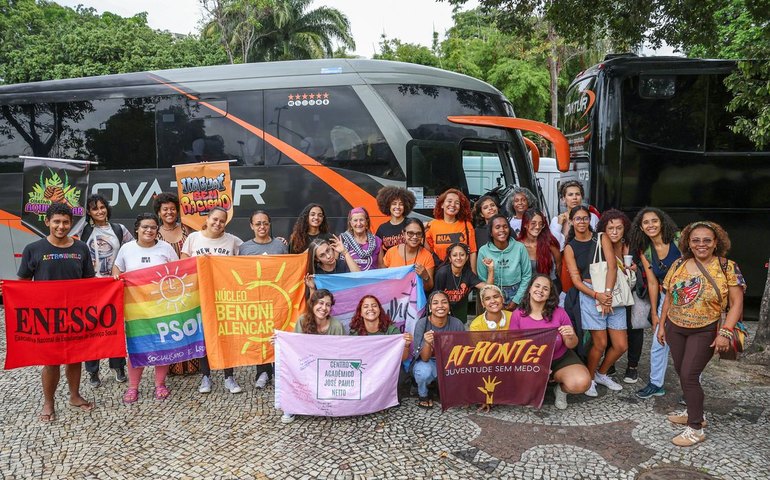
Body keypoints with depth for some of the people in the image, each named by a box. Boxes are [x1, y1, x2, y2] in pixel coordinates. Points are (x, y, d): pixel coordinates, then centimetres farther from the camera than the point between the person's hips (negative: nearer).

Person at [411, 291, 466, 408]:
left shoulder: (457, 324, -17)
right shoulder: (422, 324, -21)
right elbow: (424, 358, -23)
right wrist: (427, 343, -44)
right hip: (428, 362, -1)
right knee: (424, 371, -34)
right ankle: (423, 395, 0)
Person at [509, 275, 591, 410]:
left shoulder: (559, 312, -9)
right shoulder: (517, 315, -10)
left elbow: (571, 345, -1)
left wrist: (570, 336, -26)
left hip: (561, 359, 0)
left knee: (581, 383, -29)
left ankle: (561, 389, 9)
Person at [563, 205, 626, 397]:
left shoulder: (602, 239, 7)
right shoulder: (570, 248, 5)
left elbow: (612, 266, -3)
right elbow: (576, 279, -1)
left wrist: (607, 293, -15)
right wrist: (597, 295, -16)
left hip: (612, 292, 3)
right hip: (589, 293, -2)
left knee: (621, 345, 3)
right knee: (600, 343, -6)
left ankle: (601, 374, 28)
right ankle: (589, 379, 17)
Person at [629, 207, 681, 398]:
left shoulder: (679, 240, -17)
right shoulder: (645, 252, -4)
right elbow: (652, 283, 1)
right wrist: (654, 313, 3)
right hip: (666, 297, 4)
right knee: (658, 343, 7)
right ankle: (656, 384, 22)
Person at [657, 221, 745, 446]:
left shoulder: (727, 267, -9)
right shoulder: (679, 265, 2)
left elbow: (736, 304, -10)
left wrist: (725, 332, -18)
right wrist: (662, 324, 10)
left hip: (705, 332, -4)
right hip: (675, 328, 5)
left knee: (689, 376, -8)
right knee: (682, 373, 12)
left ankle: (696, 429, 5)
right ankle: (694, 412, 33)